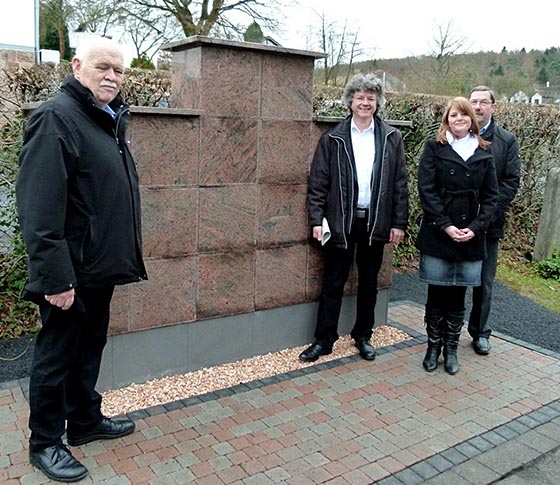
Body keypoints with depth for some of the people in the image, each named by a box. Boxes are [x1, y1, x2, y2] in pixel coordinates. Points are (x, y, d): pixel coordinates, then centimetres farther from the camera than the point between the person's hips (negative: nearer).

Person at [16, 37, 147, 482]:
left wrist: (123, 258, 17)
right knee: (57, 355, 7)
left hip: (101, 267, 9)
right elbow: (39, 208, -23)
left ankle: (86, 421, 38)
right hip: (71, 272, -9)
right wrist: (55, 276, -25)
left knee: (89, 350, 20)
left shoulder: (109, 120, 13)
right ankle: (45, 443, 24)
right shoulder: (56, 118, -15)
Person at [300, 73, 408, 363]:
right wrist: (317, 220, -8)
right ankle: (323, 340, 17)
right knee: (333, 283, 5)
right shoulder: (333, 139, 1)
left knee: (368, 283, 13)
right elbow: (318, 182, -1)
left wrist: (399, 223, 0)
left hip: (375, 221, 2)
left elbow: (400, 184, 4)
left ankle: (363, 337, 29)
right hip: (341, 221, -1)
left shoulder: (391, 138, 5)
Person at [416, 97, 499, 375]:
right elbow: (426, 189, -6)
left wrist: (475, 227, -8)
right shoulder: (434, 147, 1)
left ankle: (451, 349, 21)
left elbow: (491, 196, 6)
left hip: (470, 237, 2)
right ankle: (433, 346, 21)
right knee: (436, 294, 6)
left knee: (458, 296, 8)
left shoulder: (483, 153, 8)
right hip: (437, 235, -2)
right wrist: (446, 226, -13)